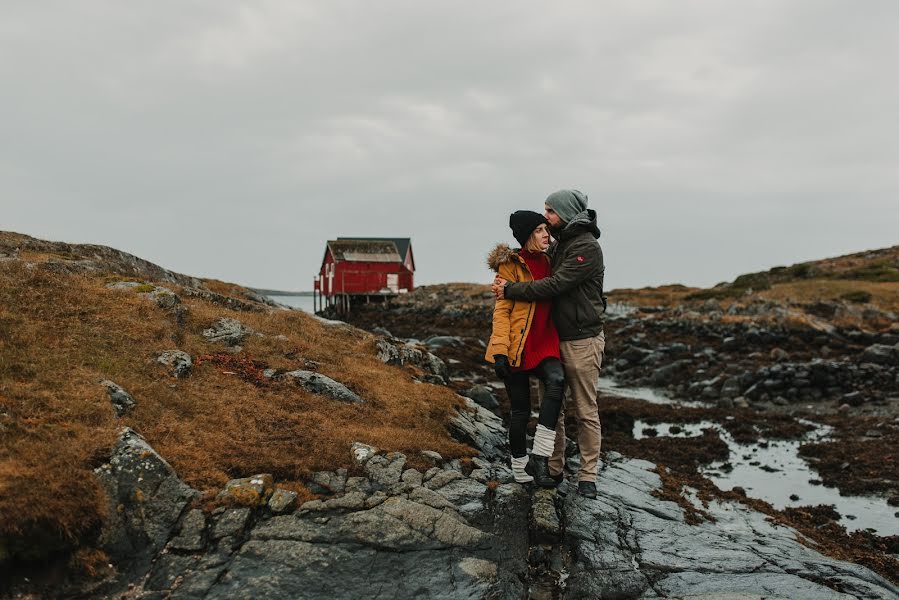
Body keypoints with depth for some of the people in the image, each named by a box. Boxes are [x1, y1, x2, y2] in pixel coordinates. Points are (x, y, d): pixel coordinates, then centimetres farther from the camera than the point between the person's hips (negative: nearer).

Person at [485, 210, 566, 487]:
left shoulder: (547, 262, 12)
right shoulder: (511, 265, -7)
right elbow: (502, 310, -10)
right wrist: (500, 351, -19)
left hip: (544, 344, 5)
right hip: (516, 347, -5)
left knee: (556, 380, -25)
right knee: (521, 410, 2)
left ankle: (539, 458, -19)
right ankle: (521, 470, 22)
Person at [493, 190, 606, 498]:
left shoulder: (587, 247, -14)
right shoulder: (558, 244, 14)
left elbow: (554, 286, -22)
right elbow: (542, 279, 18)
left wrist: (510, 290, -17)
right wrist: (507, 282, 0)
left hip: (582, 341, -8)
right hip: (553, 338, 8)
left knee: (586, 411, 2)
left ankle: (588, 475, 12)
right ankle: (553, 468, 22)